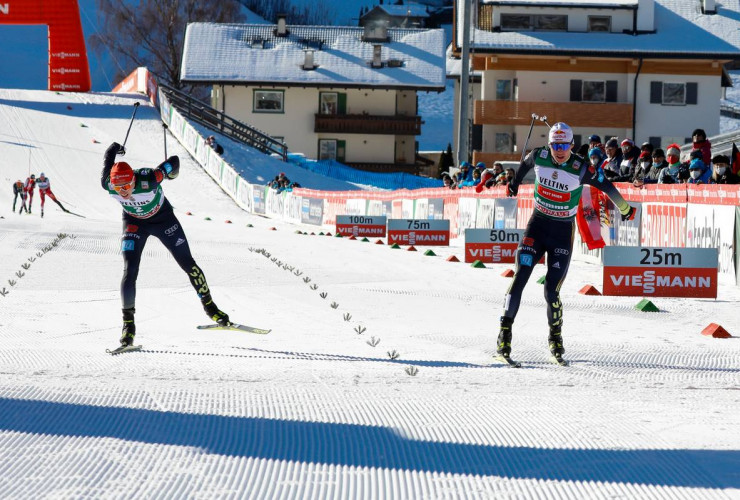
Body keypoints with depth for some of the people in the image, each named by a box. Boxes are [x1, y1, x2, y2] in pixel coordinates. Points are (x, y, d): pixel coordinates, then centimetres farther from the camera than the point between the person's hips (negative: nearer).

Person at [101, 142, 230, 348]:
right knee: (129, 271, -14)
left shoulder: (148, 180, -40)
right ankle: (128, 323, -2)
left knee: (187, 263, 4)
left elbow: (174, 161, -24)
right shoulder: (107, 185, -30)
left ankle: (209, 305, 24)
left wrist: (172, 171, -1)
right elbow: (109, 155, -10)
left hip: (163, 218, -1)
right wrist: (114, 149, 14)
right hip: (134, 223, 1)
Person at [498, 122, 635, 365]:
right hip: (537, 224, 2)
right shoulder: (539, 156, -7)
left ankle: (556, 338, 15)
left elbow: (607, 187, 0)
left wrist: (625, 209, 13)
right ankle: (505, 331, -5)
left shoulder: (582, 169, -16)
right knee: (520, 278, -12)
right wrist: (515, 182, 35)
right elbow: (525, 163, 17)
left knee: (551, 290, -7)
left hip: (563, 231, -2)